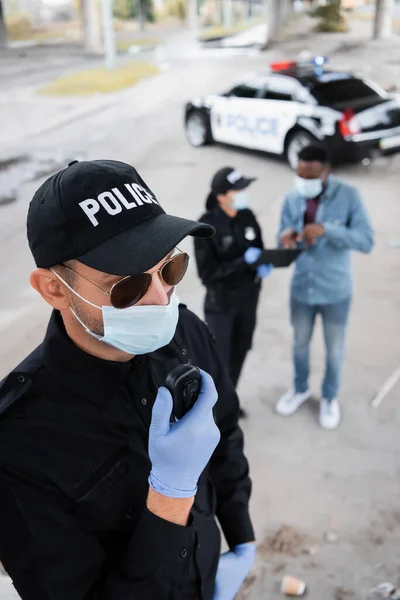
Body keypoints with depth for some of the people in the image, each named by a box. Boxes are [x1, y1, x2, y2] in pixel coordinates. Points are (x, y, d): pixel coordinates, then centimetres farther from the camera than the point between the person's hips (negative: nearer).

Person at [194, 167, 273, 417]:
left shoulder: (248, 216, -5)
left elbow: (260, 251, 8)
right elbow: (207, 273, -22)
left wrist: (264, 265, -14)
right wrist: (243, 262, -30)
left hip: (248, 298, 5)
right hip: (221, 302, -5)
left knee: (239, 353, 19)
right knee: (219, 359, 6)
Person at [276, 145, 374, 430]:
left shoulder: (348, 195, -17)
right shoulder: (292, 199, -6)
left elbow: (366, 240, -22)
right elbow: (285, 242, 0)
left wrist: (326, 229, -34)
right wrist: (287, 237, -25)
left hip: (335, 291, -3)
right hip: (301, 288, 3)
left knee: (335, 349, 16)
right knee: (300, 343, 21)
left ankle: (330, 397, 41)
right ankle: (300, 389, 47)